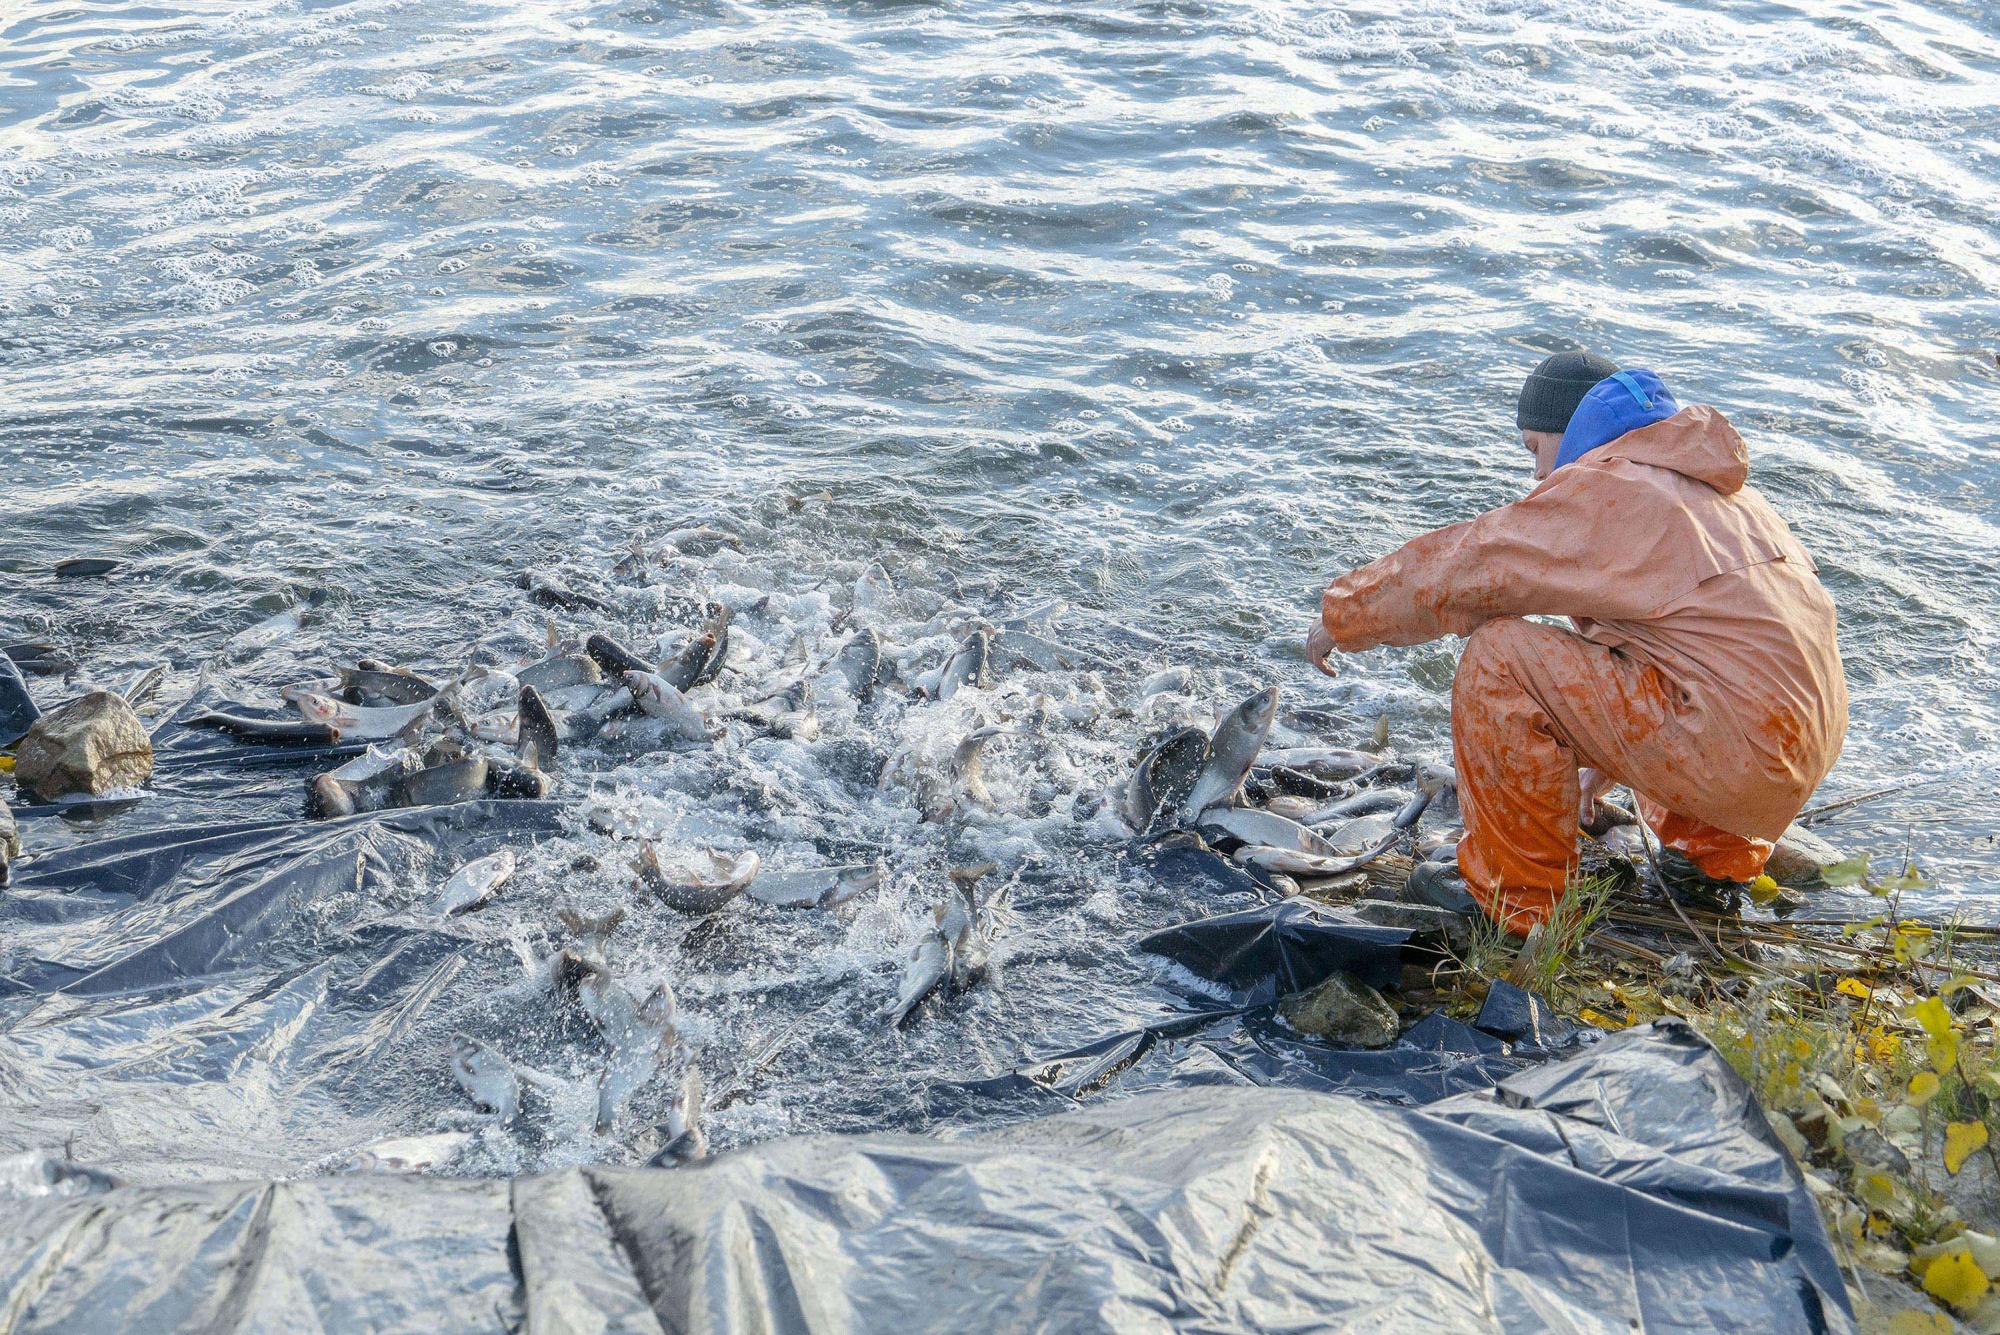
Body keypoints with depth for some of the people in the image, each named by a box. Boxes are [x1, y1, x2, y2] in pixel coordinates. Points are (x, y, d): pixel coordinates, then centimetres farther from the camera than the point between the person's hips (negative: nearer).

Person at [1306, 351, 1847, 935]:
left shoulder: (1597, 490, -7)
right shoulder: (1710, 482, 22)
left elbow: (1452, 567, -4)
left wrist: (1341, 619, 12)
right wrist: (1602, 759, 39)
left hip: (1738, 757, -10)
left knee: (1498, 656, -11)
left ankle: (1515, 897, 0)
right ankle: (1719, 848, 29)